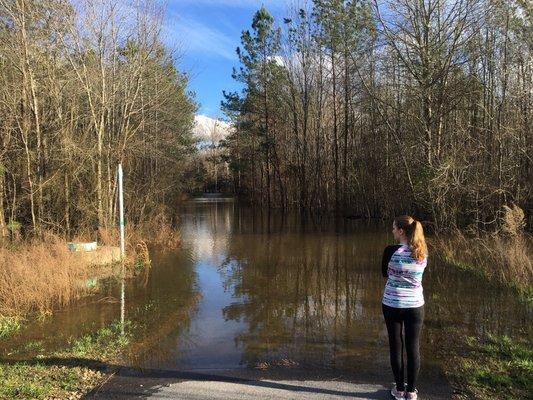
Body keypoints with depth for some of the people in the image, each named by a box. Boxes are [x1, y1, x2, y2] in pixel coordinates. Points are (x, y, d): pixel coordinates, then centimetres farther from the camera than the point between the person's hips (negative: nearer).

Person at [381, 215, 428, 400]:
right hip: (415, 305, 3)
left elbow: (385, 274, 0)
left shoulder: (391, 251, -16)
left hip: (392, 305, -3)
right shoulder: (423, 253, -4)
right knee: (413, 348, 12)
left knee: (396, 346, 10)